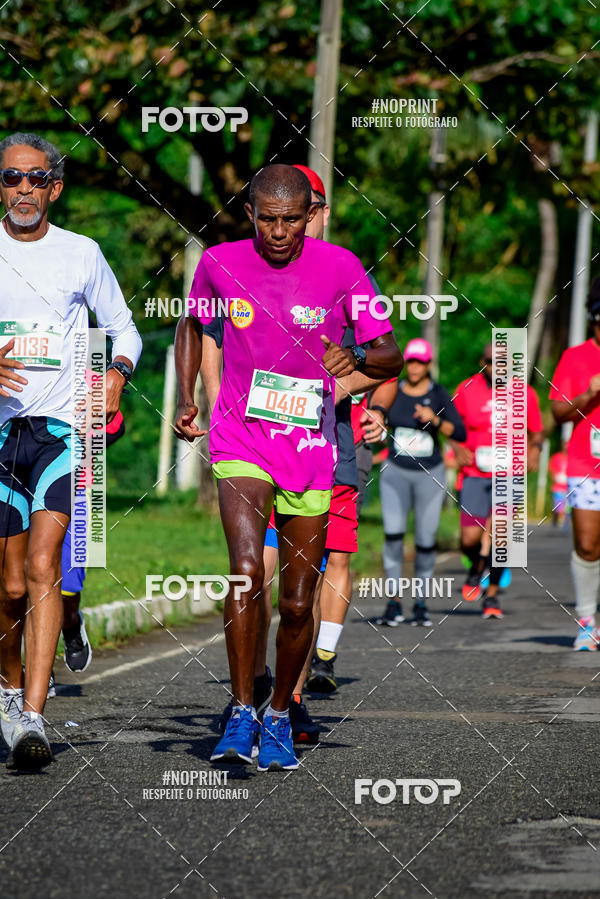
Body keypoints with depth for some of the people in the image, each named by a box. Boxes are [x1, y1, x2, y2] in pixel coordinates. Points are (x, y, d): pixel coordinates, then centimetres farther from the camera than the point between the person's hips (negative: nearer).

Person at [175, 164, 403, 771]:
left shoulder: (339, 268, -7)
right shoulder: (219, 264, -2)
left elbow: (390, 356, -5)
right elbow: (191, 325, 19)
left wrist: (358, 360, -27)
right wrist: (186, 400, 7)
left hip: (311, 447, 0)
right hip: (240, 442, 0)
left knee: (298, 602, 4)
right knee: (246, 572, -22)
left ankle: (279, 716, 25)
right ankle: (241, 711, -12)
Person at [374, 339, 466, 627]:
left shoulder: (439, 395, -3)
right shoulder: (392, 392, 2)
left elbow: (460, 433, -9)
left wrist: (436, 420, -23)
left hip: (430, 474, -1)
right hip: (396, 472, 1)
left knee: (426, 541, 1)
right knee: (393, 534, -16)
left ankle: (421, 604, 15)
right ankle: (394, 605, -11)